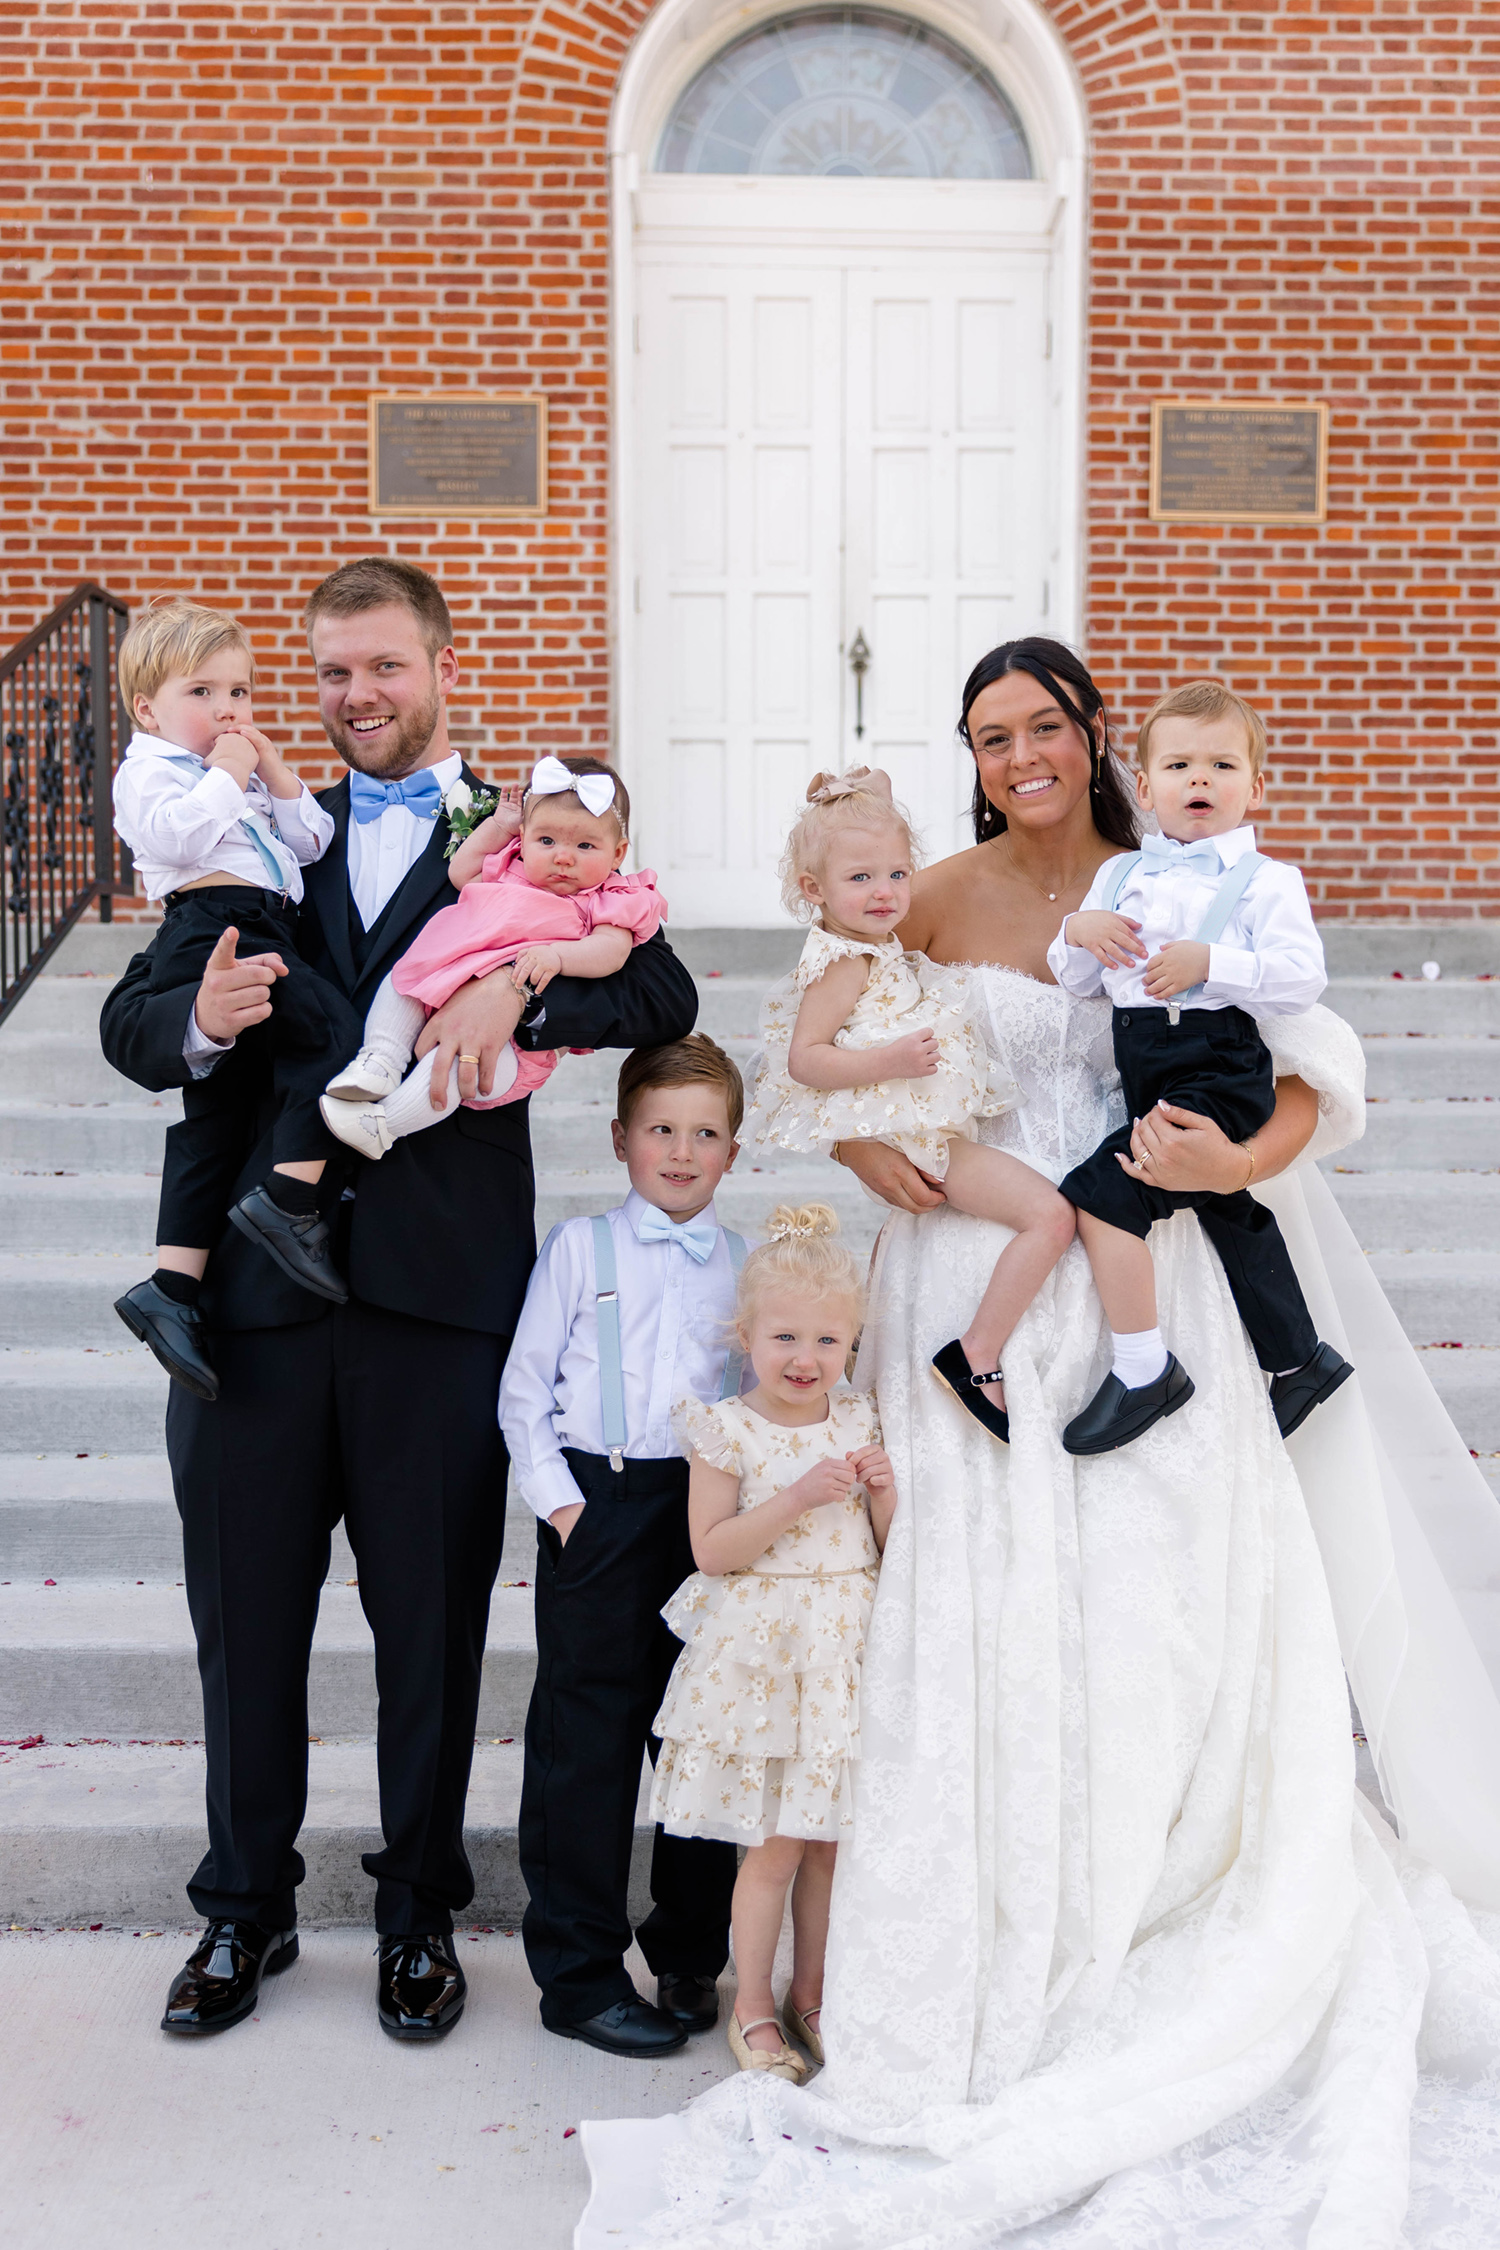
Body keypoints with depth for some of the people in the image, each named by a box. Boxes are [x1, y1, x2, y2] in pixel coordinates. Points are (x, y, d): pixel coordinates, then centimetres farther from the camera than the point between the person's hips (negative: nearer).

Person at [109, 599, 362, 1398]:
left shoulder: (246, 770, 30)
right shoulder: (149, 769, 4)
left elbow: (311, 844, 22)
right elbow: (178, 834, -17)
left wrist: (279, 780, 11)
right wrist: (226, 777, -6)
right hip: (212, 931, -9)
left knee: (210, 1118, 5)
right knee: (333, 1026, -22)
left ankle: (171, 1285, 5)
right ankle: (287, 1198, -22)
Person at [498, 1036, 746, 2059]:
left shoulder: (749, 1264, 8)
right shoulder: (580, 1248, 2)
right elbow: (524, 1390, 1)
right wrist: (558, 1500, -6)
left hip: (709, 1511, 3)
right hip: (596, 1506, -2)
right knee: (587, 1742, 1)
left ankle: (692, 1954, 26)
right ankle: (580, 1971, 13)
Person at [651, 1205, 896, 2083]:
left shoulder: (861, 1423, 4)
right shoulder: (728, 1430, -7)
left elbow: (894, 1550, 7)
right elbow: (712, 1550, -13)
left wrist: (885, 1491, -12)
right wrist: (797, 1498, -21)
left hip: (846, 1649, 4)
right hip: (765, 1649, -4)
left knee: (831, 1837, 11)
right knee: (777, 1844, 2)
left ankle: (811, 1994, 28)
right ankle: (754, 2007, 19)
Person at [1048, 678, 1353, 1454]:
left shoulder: (1264, 881, -4)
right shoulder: (1119, 875, 13)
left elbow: (1302, 979, -14)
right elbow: (1077, 981, 14)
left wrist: (1210, 963, -23)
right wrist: (1076, 931, -6)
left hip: (1218, 1069, -7)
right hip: (1143, 1068, 7)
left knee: (1101, 1195, -19)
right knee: (1232, 1216, 20)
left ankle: (1143, 1369, -7)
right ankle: (1298, 1361, 39)